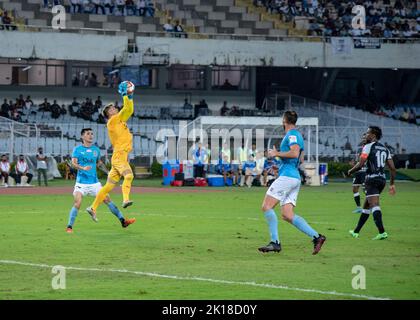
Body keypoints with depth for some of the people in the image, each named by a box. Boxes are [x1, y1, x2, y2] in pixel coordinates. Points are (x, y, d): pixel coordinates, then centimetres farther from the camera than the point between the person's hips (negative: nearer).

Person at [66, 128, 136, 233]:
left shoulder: (96, 149, 11)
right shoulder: (77, 149, -2)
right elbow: (73, 163, -14)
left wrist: (109, 173, 18)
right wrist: (83, 168, -33)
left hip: (95, 183, 4)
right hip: (81, 183, -4)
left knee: (108, 200, 1)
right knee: (77, 204, -17)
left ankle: (123, 221, 6)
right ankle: (69, 227, -8)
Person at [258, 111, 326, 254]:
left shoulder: (292, 135, -7)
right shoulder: (298, 135, 22)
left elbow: (295, 153, -23)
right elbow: (301, 158, 29)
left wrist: (277, 153, -12)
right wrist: (279, 154, 33)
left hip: (287, 176, -10)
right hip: (295, 178, 10)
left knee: (266, 206, -9)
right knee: (287, 215, 3)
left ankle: (275, 242, -14)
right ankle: (316, 236, -4)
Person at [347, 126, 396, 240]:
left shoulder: (368, 146, -4)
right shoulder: (385, 149, 17)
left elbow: (360, 164, -11)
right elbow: (392, 168, 14)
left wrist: (350, 172, 7)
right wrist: (392, 184, 20)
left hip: (372, 179, -8)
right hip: (382, 179, 8)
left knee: (374, 205, -17)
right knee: (366, 205, 19)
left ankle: (382, 232, -32)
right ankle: (356, 232, 28)